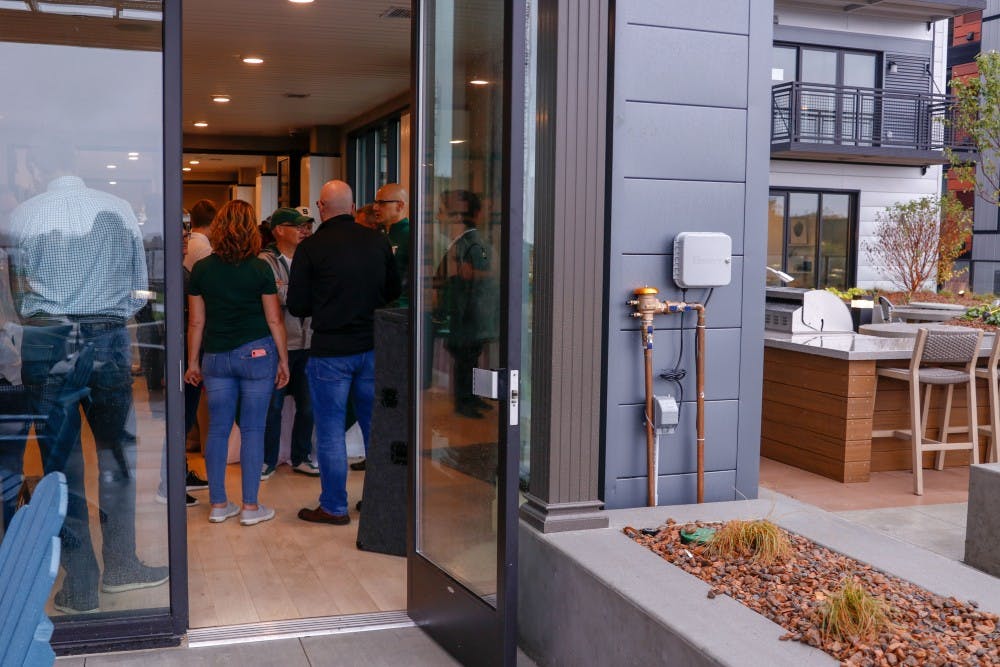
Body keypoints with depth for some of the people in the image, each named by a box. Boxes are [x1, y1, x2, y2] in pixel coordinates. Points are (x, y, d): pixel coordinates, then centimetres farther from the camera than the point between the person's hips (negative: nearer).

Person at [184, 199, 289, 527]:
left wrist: (192, 362, 13)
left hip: (216, 358, 3)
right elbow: (274, 320, -3)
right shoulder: (260, 269, -5)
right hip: (257, 353, -2)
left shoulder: (201, 270, 1)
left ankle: (218, 504, 15)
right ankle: (250, 506, 8)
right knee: (252, 430, 3)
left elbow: (196, 322, 4)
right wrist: (283, 360, 6)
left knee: (218, 430, 9)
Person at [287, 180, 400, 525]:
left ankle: (334, 507, 13)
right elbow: (394, 291, 11)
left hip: (330, 351, -4)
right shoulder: (378, 242, 0)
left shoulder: (310, 248, -11)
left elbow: (297, 306, -6)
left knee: (330, 430, 6)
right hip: (372, 347, 4)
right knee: (375, 425, 15)